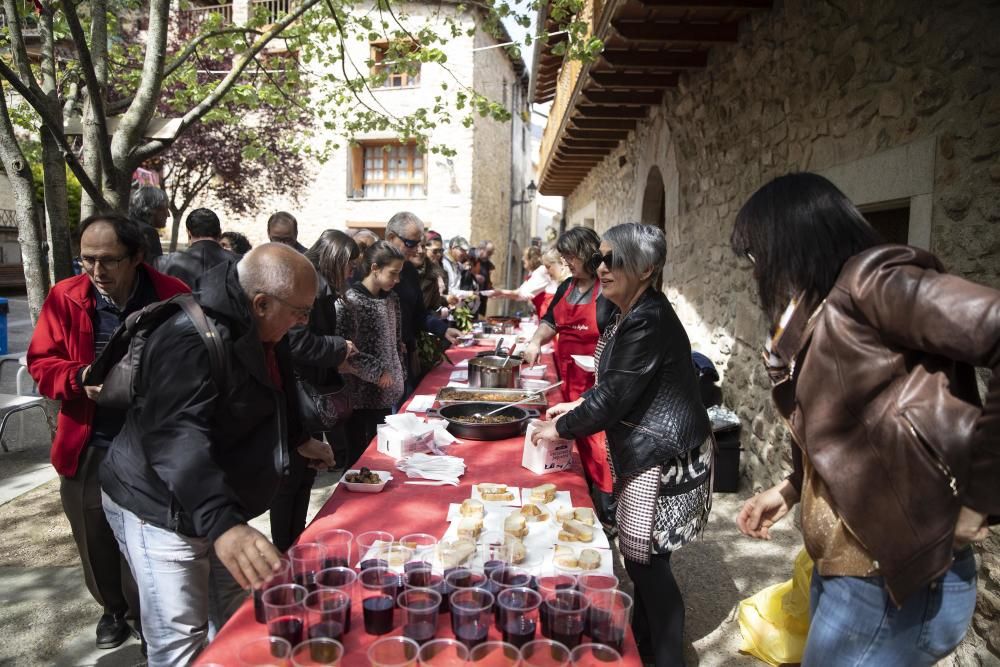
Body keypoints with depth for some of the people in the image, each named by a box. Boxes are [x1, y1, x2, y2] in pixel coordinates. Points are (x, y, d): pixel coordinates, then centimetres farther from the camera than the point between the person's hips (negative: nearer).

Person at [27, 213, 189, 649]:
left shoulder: (172, 296, -10)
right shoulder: (65, 298, -5)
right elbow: (41, 363, 1)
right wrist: (79, 377, -19)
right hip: (88, 447, 2)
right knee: (96, 539, 17)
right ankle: (113, 608, 44)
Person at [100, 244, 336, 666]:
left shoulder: (260, 330, 0)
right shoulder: (190, 342, -30)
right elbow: (178, 439, -43)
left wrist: (299, 440, 24)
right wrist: (222, 524, -54)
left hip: (221, 505, 9)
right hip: (163, 511, -9)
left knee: (234, 622, 22)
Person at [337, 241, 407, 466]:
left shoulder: (391, 298, 9)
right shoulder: (349, 301, -13)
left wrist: (399, 376, 13)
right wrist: (377, 372, -14)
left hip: (387, 394, 7)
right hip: (361, 395, -6)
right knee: (358, 458, 4)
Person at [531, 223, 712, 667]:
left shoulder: (648, 321, -24)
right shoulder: (627, 315, 7)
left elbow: (614, 397, -22)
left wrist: (561, 427, -9)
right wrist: (577, 406, 10)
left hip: (663, 457, -10)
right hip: (644, 451, 10)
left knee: (645, 559, 2)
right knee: (639, 553, 21)